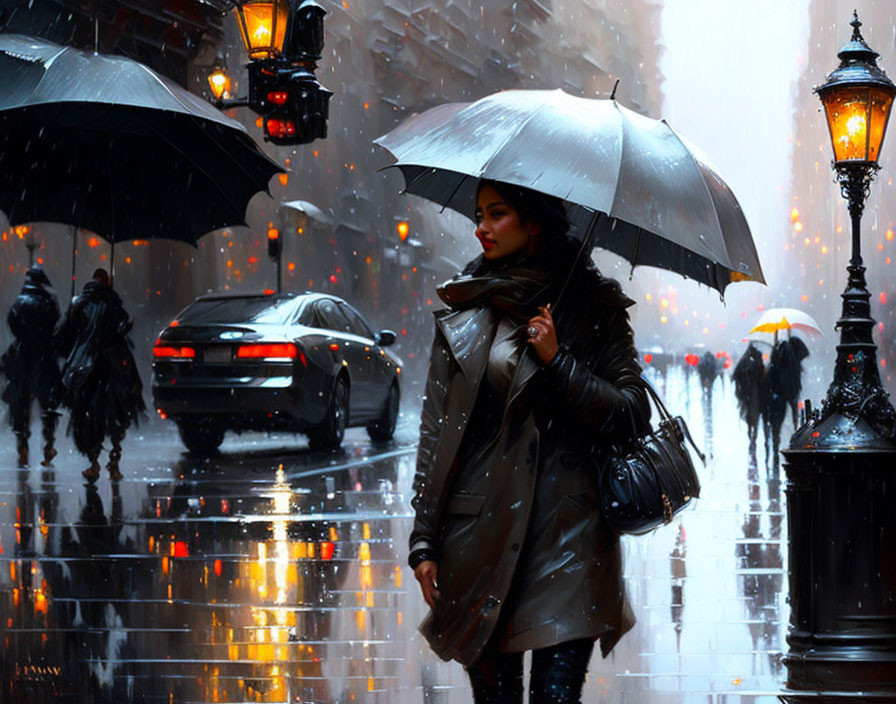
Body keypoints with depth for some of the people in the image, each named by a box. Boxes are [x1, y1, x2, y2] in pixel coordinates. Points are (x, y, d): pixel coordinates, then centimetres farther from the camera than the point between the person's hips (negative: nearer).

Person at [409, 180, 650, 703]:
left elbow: (634, 414, 0)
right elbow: (436, 429, 7)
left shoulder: (593, 305, 6)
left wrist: (557, 361, -11)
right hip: (482, 537, 2)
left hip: (570, 540, -2)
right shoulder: (465, 311, 9)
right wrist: (424, 541, 2)